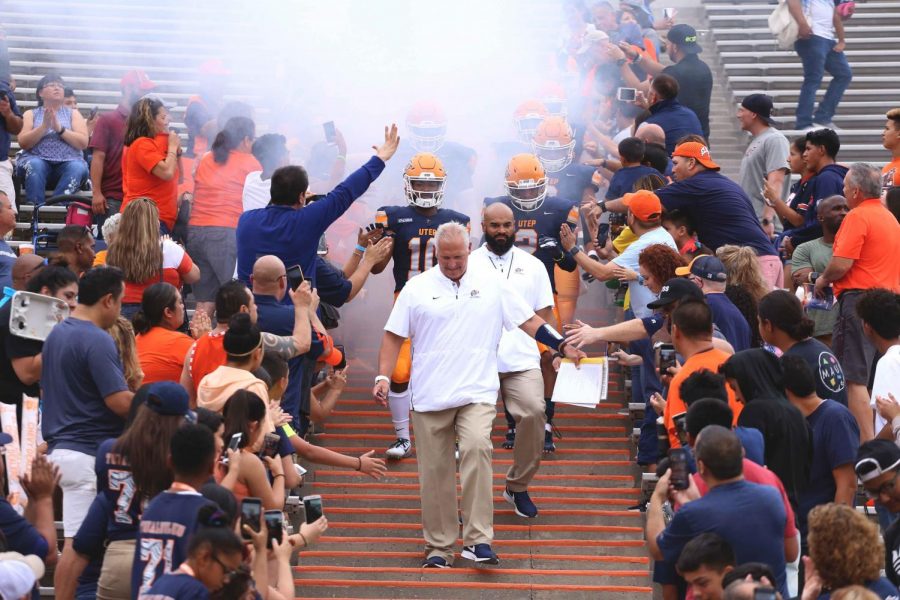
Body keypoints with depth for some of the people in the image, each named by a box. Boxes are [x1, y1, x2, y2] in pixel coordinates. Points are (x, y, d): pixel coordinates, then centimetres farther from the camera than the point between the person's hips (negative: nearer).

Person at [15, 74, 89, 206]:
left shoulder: (73, 114, 17)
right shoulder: (31, 114, 16)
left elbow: (83, 143, 3)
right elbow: (23, 143, 1)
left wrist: (60, 128, -10)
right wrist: (44, 126, -11)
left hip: (68, 162, 1)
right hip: (37, 159, -1)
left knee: (78, 167, -33)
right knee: (34, 165, -35)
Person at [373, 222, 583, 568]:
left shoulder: (492, 285, 7)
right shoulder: (417, 288, 6)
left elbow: (529, 321, 12)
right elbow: (394, 336, 7)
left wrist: (562, 345, 4)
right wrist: (383, 376, -4)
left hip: (477, 393, -1)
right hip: (429, 396, 1)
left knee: (476, 448, -25)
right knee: (434, 473, 4)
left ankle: (478, 540, -23)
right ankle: (439, 546, 17)